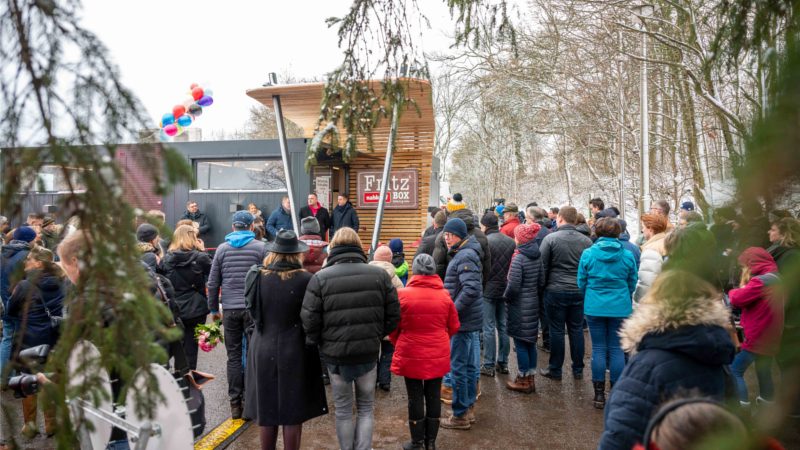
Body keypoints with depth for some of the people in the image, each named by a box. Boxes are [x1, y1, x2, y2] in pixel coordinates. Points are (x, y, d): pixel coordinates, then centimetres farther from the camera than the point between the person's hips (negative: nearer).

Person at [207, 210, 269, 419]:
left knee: (233, 357, 9)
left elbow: (213, 282, 9)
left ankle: (235, 404, 13)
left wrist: (214, 308, 17)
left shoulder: (222, 249, 8)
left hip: (230, 310, 2)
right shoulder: (260, 247, 0)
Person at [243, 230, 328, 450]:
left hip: (263, 350, 3)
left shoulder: (258, 276, -4)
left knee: (266, 409, 16)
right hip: (295, 352, -3)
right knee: (293, 411, 9)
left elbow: (253, 311, 5)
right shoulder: (306, 279, -15)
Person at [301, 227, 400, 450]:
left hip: (336, 356, -1)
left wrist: (320, 342, 7)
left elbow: (309, 321, -11)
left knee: (343, 410, 17)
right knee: (366, 408, 17)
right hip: (368, 354, 1)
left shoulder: (320, 278, -10)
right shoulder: (379, 274, -4)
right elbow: (393, 315, -2)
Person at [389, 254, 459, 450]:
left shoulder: (403, 294, -12)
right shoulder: (445, 295, -4)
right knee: (434, 396, 13)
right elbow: (454, 327, 4)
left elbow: (393, 327, -5)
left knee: (415, 397, 9)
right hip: (438, 356, 3)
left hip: (411, 355, -2)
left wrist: (399, 345, 14)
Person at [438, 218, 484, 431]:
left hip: (463, 320, -10)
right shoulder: (464, 253, 14)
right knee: (469, 364, 17)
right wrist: (453, 309, 15)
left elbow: (471, 289, -28)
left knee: (458, 367, -1)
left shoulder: (465, 256, -18)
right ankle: (469, 408, 29)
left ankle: (460, 415, 9)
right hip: (468, 319, 10)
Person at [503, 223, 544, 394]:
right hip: (533, 303, 8)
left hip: (520, 306, -8)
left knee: (520, 344, 2)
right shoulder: (537, 256, 5)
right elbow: (541, 281, 11)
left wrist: (506, 297, -3)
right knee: (530, 343, 16)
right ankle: (530, 379, 26)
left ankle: (524, 381, 11)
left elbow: (513, 285, -20)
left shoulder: (518, 258, -18)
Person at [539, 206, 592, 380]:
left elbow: (542, 267, -6)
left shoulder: (550, 239, -7)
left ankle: (555, 370, 15)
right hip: (579, 292, 3)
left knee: (556, 331, 5)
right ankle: (578, 370, 21)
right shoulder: (586, 241, 4)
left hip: (555, 291, -3)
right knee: (577, 330, 11)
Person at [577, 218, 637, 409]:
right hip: (620, 308, 1)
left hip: (594, 307, 0)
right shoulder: (627, 255, -3)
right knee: (617, 349, 8)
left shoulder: (588, 254, -6)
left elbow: (581, 282, 2)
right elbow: (632, 284, 7)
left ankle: (599, 394, 13)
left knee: (598, 349, 7)